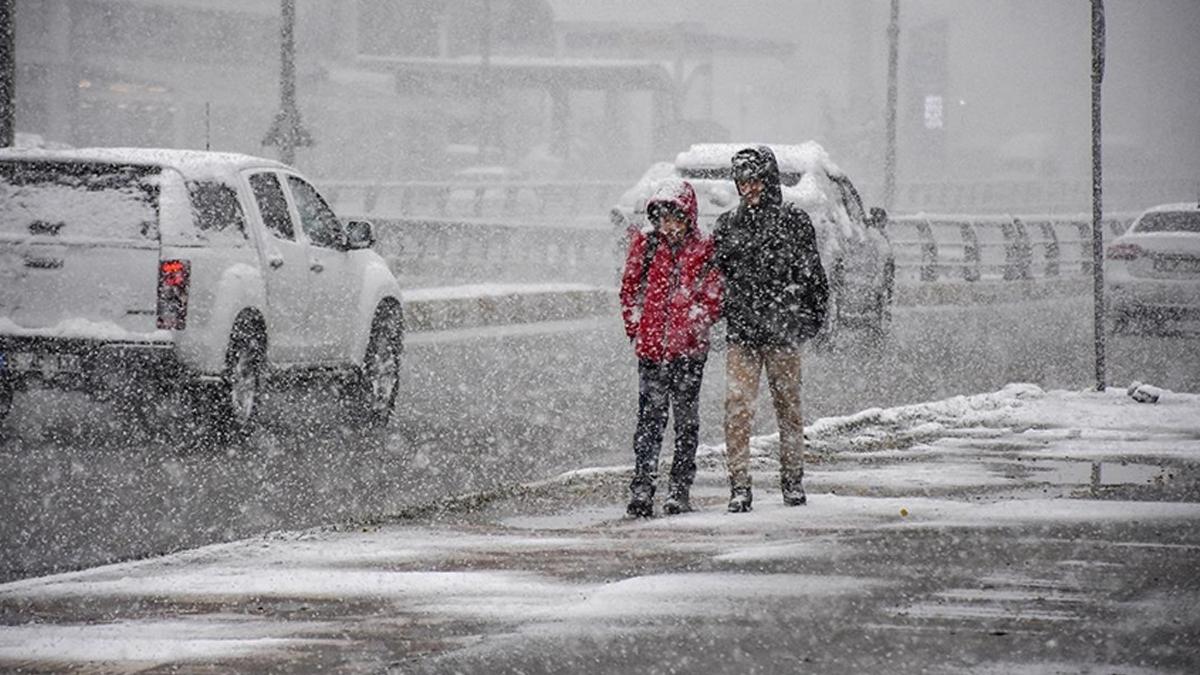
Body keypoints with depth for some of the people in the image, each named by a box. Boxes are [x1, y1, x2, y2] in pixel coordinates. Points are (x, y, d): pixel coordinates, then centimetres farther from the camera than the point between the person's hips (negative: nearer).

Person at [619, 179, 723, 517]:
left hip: (689, 347, 0)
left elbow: (713, 298, 2)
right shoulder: (644, 243, 4)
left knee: (686, 419, 6)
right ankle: (641, 489, -6)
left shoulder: (704, 249, 0)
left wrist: (695, 325, -8)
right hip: (651, 346, 0)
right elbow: (629, 288, 11)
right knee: (650, 417, -4)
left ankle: (680, 490, 14)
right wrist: (636, 329, 6)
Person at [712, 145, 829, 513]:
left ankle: (792, 481, 21)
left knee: (788, 406, 8)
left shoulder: (794, 221, 1)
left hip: (782, 331, -1)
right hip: (740, 331, 1)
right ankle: (739, 486, -7)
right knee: (737, 409, -8)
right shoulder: (728, 224, 9)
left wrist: (813, 317, 2)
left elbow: (813, 275, 5)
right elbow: (714, 273, 16)